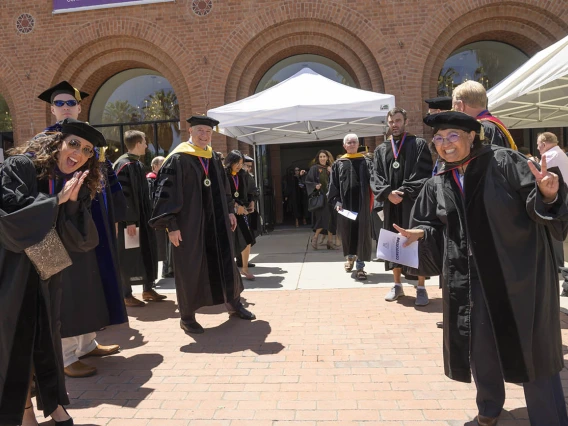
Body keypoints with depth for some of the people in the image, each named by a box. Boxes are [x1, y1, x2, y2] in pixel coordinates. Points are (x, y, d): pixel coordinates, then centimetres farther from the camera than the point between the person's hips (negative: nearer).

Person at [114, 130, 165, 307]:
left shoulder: (138, 164, 12)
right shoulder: (123, 165, -15)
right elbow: (123, 195, -20)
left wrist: (149, 215, 17)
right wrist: (129, 220, -23)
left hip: (142, 217, 9)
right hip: (129, 219, -9)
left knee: (146, 252, 13)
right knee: (129, 256, -1)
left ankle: (148, 289, 24)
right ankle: (126, 295, 10)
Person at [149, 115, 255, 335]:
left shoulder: (213, 158, 11)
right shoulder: (178, 159, -10)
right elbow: (167, 192, -14)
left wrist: (230, 210, 13)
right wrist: (171, 225, -18)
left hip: (216, 220, 6)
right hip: (190, 223, -6)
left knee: (225, 262, 13)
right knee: (190, 269, 3)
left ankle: (234, 304, 30)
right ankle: (187, 316, 18)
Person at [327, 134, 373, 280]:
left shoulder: (366, 162, 8)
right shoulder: (338, 164, 8)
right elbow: (333, 185, 4)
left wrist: (371, 202, -15)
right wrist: (336, 201, -8)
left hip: (362, 204, -1)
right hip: (345, 204, 1)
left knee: (362, 233, -3)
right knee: (347, 232, 10)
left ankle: (360, 265, 3)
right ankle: (350, 256, 34)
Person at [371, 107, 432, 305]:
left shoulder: (419, 145, 2)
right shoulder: (381, 150, 13)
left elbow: (424, 174, -7)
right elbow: (376, 177, 5)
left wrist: (404, 191, -15)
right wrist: (388, 193, -13)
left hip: (414, 202, -3)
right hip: (391, 204, 4)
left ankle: (421, 288, 8)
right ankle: (397, 285, 19)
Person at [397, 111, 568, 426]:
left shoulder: (504, 162, -8)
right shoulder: (437, 185, 4)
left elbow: (539, 202, -13)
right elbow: (434, 228, 10)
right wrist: (421, 233, -11)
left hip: (519, 273, -3)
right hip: (469, 279, 4)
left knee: (531, 350, 7)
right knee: (480, 347, 16)